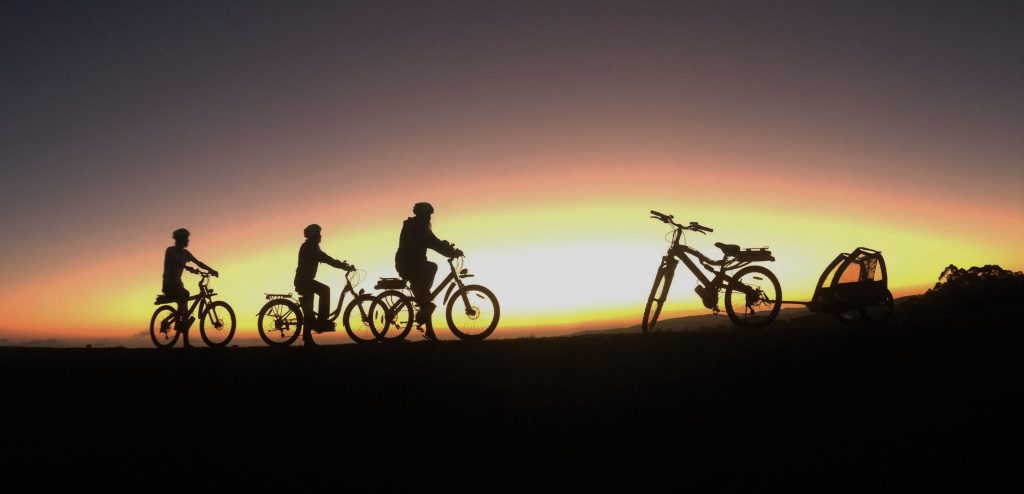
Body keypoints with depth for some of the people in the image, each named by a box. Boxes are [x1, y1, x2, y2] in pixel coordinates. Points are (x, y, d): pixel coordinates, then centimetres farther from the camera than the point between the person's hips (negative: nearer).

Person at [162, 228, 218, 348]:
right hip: (169, 284, -7)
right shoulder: (170, 250, -11)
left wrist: (211, 270, -9)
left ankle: (186, 343, 1)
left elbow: (198, 262, 6)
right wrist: (189, 268, -49)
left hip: (177, 284, 8)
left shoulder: (185, 253, 9)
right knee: (185, 294, -36)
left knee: (185, 310, 0)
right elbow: (177, 262, -32)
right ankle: (178, 323, -26)